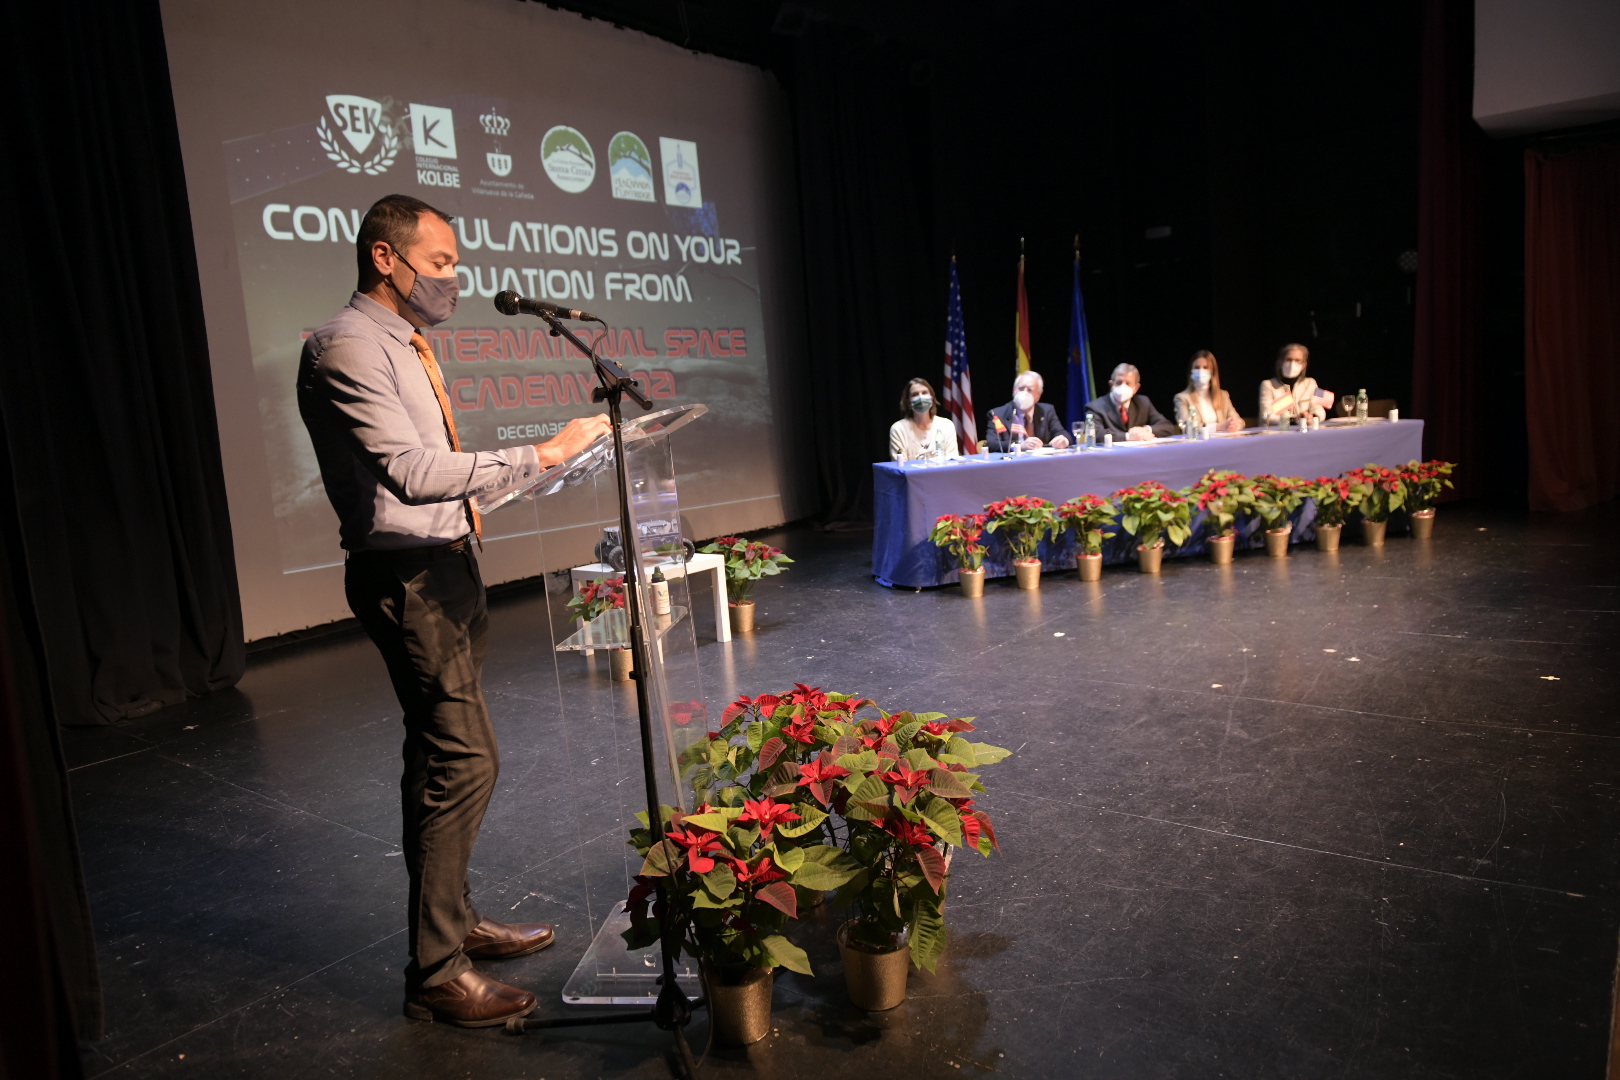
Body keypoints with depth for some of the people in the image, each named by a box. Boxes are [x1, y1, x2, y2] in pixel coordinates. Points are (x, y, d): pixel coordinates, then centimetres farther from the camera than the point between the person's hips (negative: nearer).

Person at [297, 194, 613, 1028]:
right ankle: (435, 973, 4)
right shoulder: (348, 346, -16)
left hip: (444, 567, 10)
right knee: (462, 758, -9)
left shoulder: (402, 342, 16)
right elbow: (411, 472, -28)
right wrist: (538, 456, -30)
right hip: (406, 577, -10)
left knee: (441, 755, 16)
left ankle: (454, 922, 30)